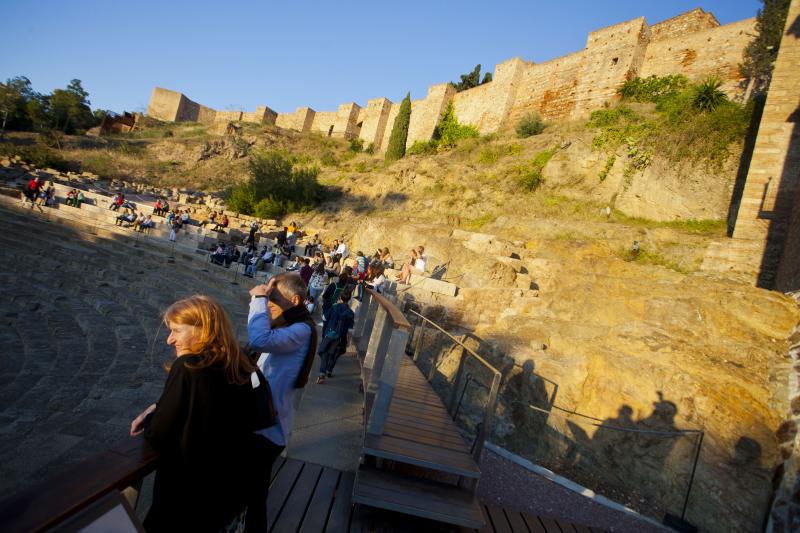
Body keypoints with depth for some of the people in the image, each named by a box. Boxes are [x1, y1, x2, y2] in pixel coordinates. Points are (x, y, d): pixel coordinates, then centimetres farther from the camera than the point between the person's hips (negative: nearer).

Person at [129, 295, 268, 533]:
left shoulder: (187, 368, -26)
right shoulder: (240, 362, -6)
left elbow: (158, 435, -16)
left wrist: (151, 416, 3)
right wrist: (160, 409, 6)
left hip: (194, 498, -6)